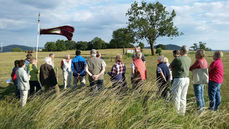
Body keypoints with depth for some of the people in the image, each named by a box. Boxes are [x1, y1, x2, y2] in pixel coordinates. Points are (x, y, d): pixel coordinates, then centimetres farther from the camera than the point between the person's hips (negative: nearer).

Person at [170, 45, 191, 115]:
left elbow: (170, 66, -2)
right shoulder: (189, 59, 5)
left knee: (176, 96, 2)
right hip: (187, 79, 7)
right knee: (183, 97, 15)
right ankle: (182, 112, 22)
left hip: (179, 79, -7)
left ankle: (176, 112, 7)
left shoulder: (177, 59, -15)